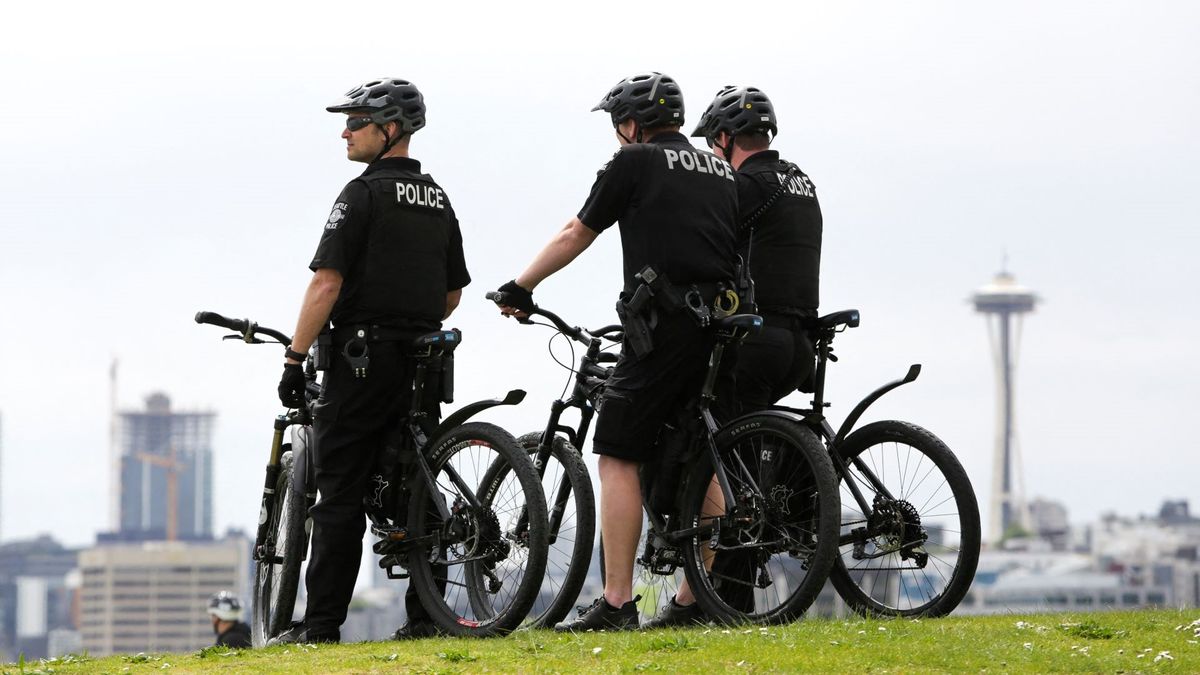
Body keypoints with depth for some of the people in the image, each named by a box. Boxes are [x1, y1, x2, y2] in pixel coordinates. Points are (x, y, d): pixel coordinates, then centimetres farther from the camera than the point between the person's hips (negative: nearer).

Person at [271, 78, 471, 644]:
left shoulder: (365, 194, -10)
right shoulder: (437, 200, 14)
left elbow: (327, 282, -16)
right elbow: (453, 293, 19)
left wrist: (295, 358, -13)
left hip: (363, 358, -7)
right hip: (421, 365, 7)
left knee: (339, 493, -5)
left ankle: (321, 624, -6)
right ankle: (426, 613, 8)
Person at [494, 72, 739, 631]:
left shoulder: (635, 162, 2)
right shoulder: (721, 171, 20)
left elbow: (575, 234, 9)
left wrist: (520, 287, 20)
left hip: (663, 328, -7)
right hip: (721, 329, 7)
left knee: (618, 458, -4)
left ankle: (616, 602, -11)